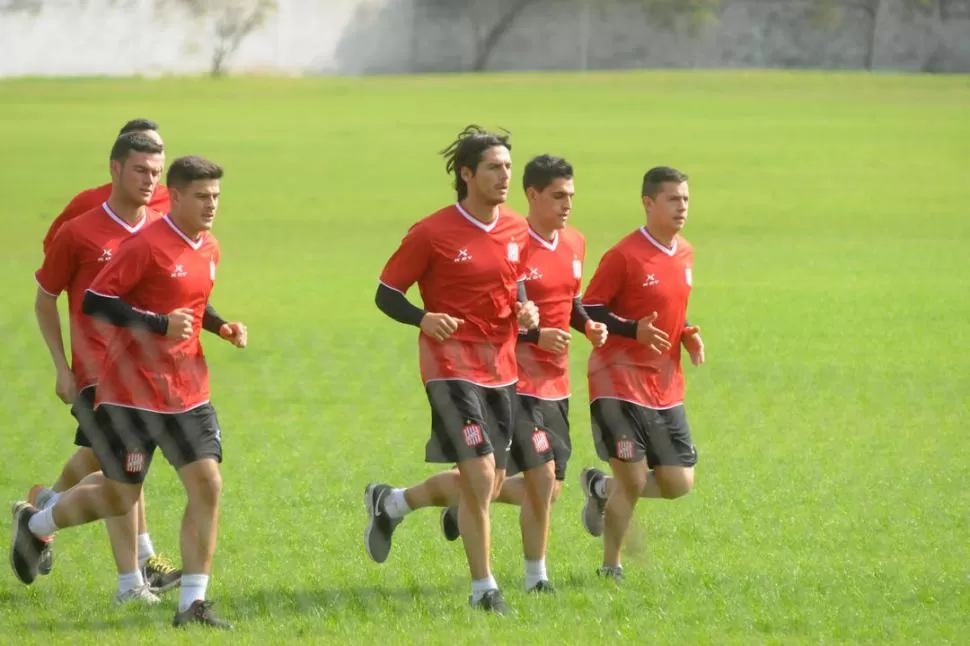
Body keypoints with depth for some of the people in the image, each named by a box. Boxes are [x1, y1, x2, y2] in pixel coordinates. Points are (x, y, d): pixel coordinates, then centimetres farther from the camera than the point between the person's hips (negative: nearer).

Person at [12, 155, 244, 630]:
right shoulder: (147, 245, -15)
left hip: (187, 391, 6)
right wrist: (160, 324, -24)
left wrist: (221, 327, 7)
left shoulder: (208, 248, 10)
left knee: (207, 485, -8)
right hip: (132, 390, -6)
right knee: (120, 495, 5)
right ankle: (35, 524, 34)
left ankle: (192, 604, -4)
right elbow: (95, 301, -17)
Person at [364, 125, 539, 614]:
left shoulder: (517, 230, 6)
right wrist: (424, 319, -25)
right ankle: (483, 588, -3)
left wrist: (526, 309, -1)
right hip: (452, 367, -6)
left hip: (500, 370, 6)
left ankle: (391, 503, 34)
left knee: (485, 486, 9)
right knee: (481, 478, -14)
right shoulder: (432, 233, -10)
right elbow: (386, 294, -6)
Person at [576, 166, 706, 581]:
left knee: (678, 483, 2)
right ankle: (611, 568, 11)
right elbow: (587, 312, -10)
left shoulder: (685, 253, 10)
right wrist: (634, 330, -25)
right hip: (621, 381, -7)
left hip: (666, 387, 7)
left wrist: (687, 334, 3)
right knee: (632, 479, -7)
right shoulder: (624, 256, -12)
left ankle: (601, 488, 28)